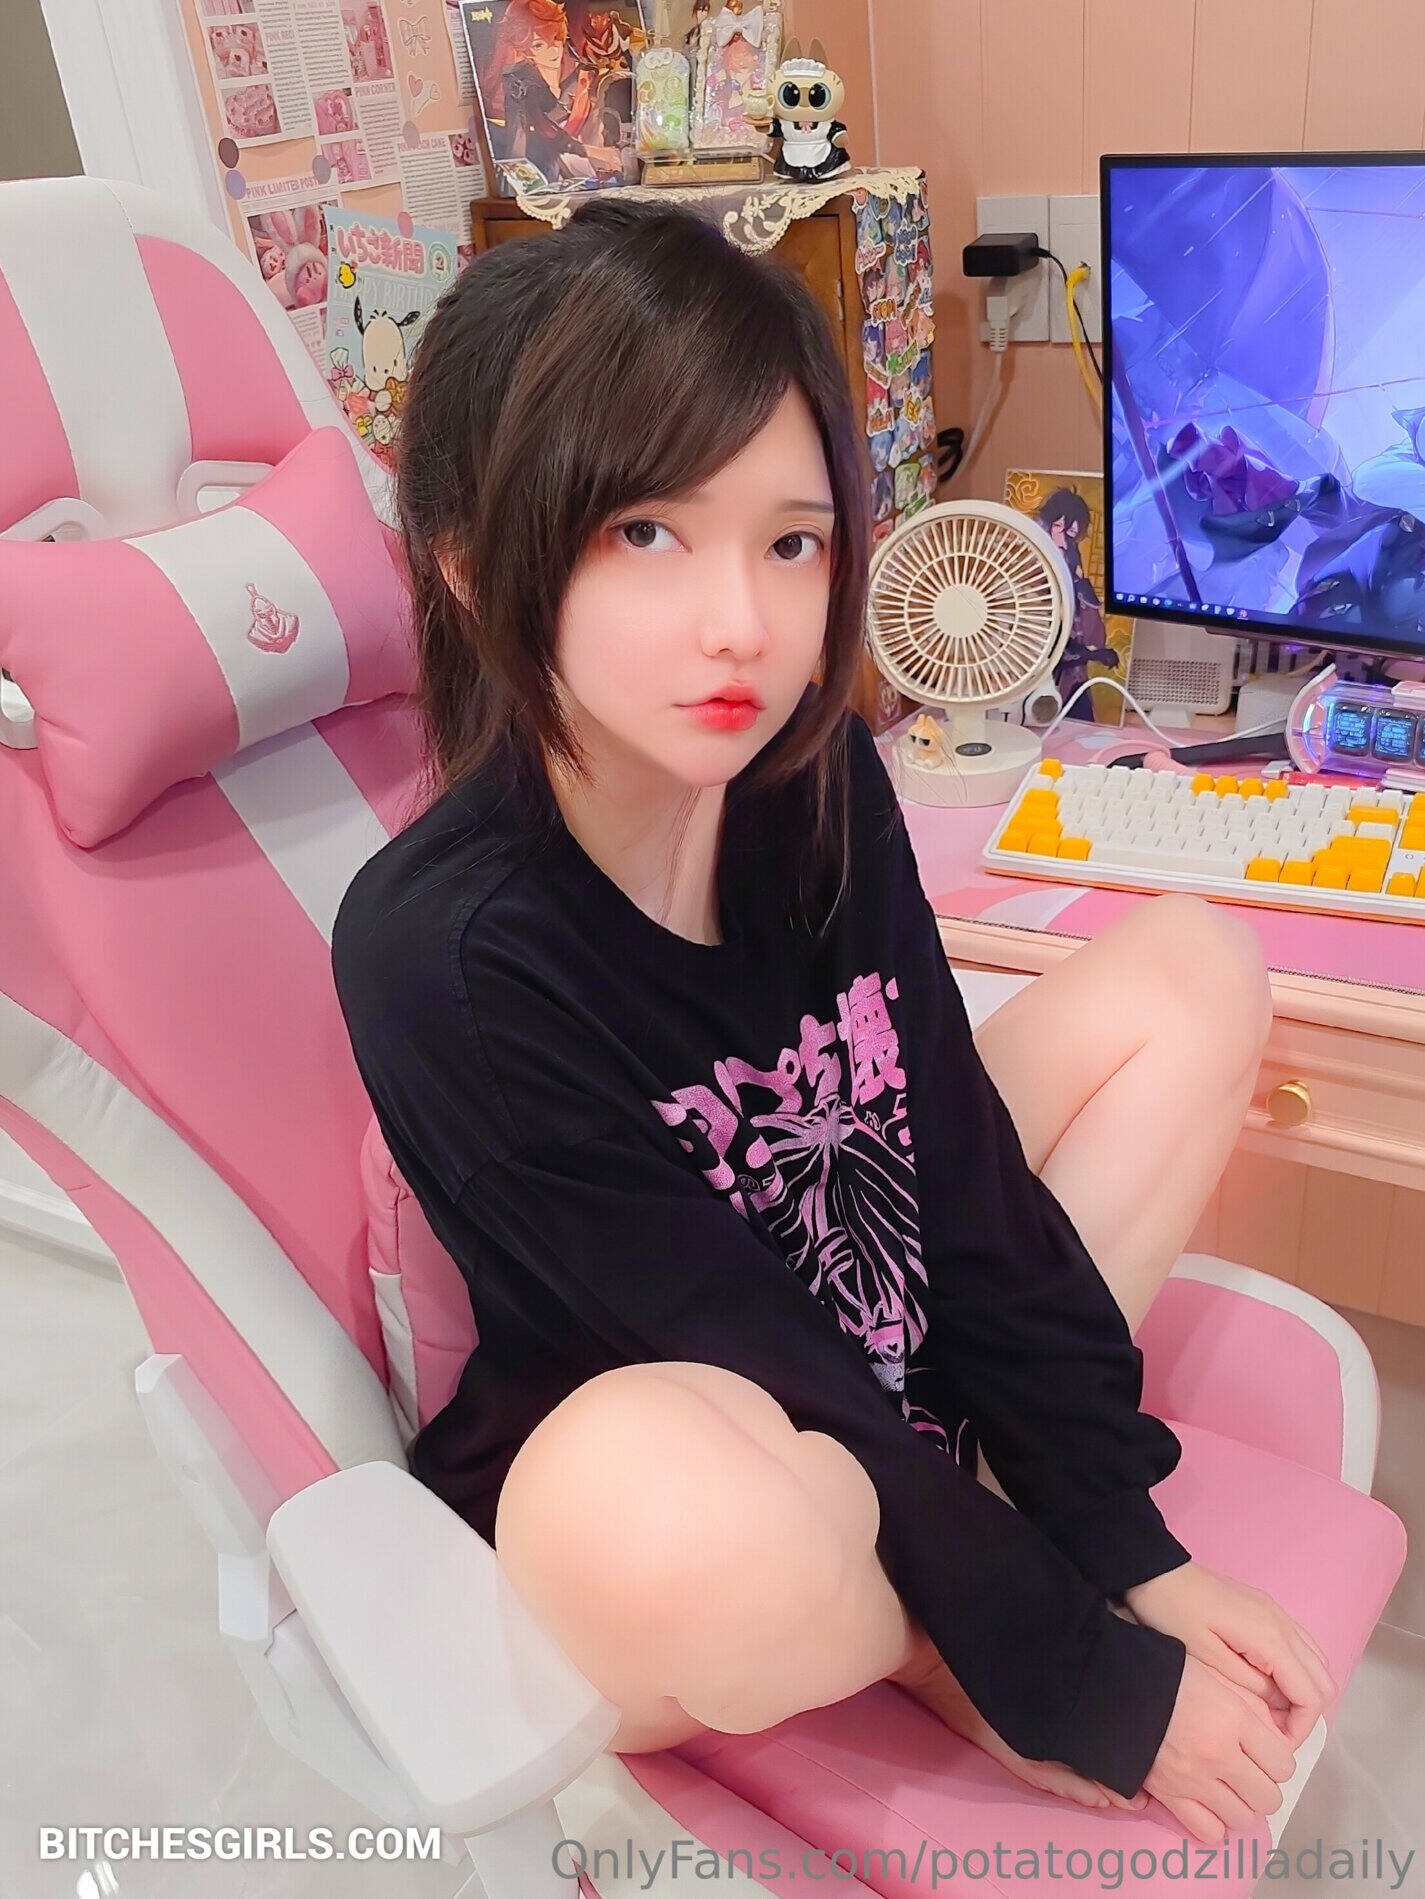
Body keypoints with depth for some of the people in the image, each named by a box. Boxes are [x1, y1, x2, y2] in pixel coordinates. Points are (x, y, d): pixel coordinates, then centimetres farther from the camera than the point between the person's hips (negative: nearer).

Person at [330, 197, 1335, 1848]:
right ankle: (947, 1651, -4)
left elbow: (971, 1179, -7)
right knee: (662, 1503, -44)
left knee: (1189, 970, 2)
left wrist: (1135, 1549, -6)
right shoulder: (443, 951, -28)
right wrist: (1088, 1680, -16)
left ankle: (954, 1567, -6)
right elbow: (751, 1352, -24)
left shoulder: (815, 780, -11)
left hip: (881, 1383, 6)